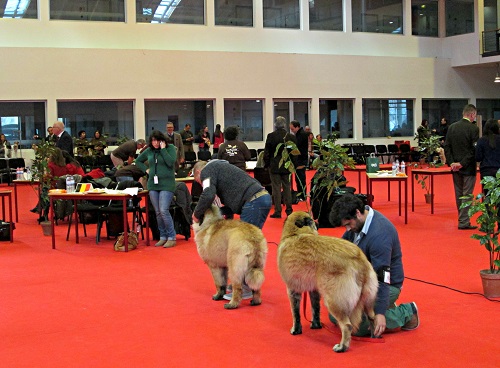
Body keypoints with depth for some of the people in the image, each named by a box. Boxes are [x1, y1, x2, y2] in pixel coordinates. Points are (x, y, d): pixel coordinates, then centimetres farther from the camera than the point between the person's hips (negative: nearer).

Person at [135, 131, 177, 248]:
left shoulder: (170, 148, -1)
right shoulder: (149, 151, 10)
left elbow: (171, 162, -17)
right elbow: (138, 161, 24)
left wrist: (163, 149, -12)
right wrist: (146, 169, 10)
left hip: (166, 184, -5)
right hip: (153, 184, 5)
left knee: (164, 211, -15)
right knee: (158, 212, 7)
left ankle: (171, 237, -5)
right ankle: (163, 237, 17)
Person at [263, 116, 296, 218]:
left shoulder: (271, 136, -10)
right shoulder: (291, 137, -3)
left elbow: (267, 152, -6)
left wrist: (266, 164, 5)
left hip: (274, 166, -3)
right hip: (287, 166, 3)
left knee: (276, 188, 1)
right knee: (287, 187, 12)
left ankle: (277, 211, -1)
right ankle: (289, 209, 14)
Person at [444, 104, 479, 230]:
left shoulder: (452, 127, 4)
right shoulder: (473, 128, -13)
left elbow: (447, 146, 2)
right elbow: (474, 150, -17)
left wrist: (451, 162, -2)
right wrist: (462, 163, -15)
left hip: (455, 167, 6)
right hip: (468, 167, -6)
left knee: (459, 194, 15)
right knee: (467, 195, 0)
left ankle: (463, 219, 24)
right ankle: (463, 222, 1)